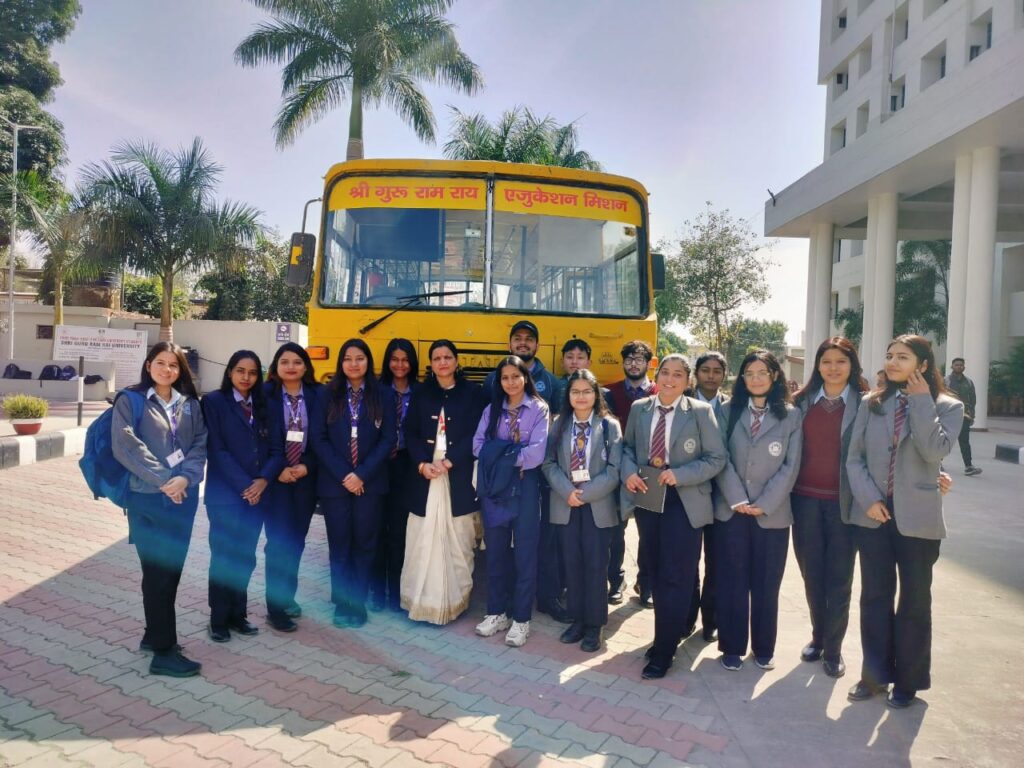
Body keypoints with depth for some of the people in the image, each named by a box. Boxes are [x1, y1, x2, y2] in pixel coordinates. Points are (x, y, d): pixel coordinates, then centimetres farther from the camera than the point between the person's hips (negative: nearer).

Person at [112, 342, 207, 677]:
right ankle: (164, 652, 5)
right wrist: (163, 480, -17)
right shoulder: (130, 400, -3)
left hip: (184, 496, 5)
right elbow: (125, 446, -13)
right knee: (157, 570, -1)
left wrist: (185, 477, -14)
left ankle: (154, 635, 29)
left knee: (173, 568, 12)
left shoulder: (189, 403, 9)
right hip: (148, 497, -5)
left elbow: (200, 444, 3)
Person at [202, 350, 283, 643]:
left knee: (245, 557, 10)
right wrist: (243, 485, -14)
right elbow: (217, 449, -9)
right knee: (224, 557, 2)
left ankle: (238, 614, 22)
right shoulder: (214, 401, -2)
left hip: (257, 494, 4)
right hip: (226, 493, -4)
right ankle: (219, 620, 15)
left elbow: (276, 449, 6)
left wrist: (263, 480, -11)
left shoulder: (264, 406, 12)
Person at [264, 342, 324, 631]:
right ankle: (276, 607, 7)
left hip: (305, 477, 3)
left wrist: (307, 466, -9)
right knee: (278, 540, -3)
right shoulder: (265, 394, -3)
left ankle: (287, 596, 26)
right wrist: (277, 470, -13)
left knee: (296, 539, 10)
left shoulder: (317, 395, 3)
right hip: (275, 478, -2)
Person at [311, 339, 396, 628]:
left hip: (370, 483, 0)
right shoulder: (328, 395, 3)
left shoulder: (382, 396, 2)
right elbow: (319, 438, -2)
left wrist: (363, 474, -12)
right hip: (334, 482, 0)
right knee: (339, 544, 7)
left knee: (364, 542, 6)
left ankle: (358, 602, 18)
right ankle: (341, 604, 18)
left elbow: (388, 439, -3)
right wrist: (343, 475, -11)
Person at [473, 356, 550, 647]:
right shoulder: (491, 410, 11)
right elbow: (478, 445, 1)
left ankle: (521, 618, 13)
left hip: (525, 486, -4)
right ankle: (497, 612, 24)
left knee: (525, 552, 3)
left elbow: (537, 451, -13)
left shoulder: (539, 409, -2)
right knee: (496, 550, 11)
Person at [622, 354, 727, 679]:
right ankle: (669, 633, 31)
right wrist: (629, 471, -7)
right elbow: (627, 447, 13)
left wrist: (679, 475, -20)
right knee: (655, 572, 14)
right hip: (646, 497, 5)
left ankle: (663, 651, 8)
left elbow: (716, 459, -8)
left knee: (675, 576, -3)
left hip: (683, 501, -4)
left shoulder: (701, 412, -7)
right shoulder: (639, 408, 5)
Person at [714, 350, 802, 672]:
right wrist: (736, 499, -10)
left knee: (766, 584, 9)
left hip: (772, 512, 0)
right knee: (732, 582, 5)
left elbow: (791, 465, -2)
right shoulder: (729, 411, 4)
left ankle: (764, 648, 24)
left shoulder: (791, 415, 2)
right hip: (731, 510, 1)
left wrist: (765, 503, -9)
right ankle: (732, 647, 18)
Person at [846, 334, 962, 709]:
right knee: (875, 595, 10)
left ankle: (908, 679, 23)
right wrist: (868, 499, -9)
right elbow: (854, 457, 3)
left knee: (914, 599, 8)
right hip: (873, 514, 2)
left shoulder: (947, 406, -1)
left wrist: (921, 401, -15)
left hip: (917, 517, -2)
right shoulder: (871, 403, 5)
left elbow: (935, 451, -19)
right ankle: (875, 673, 23)